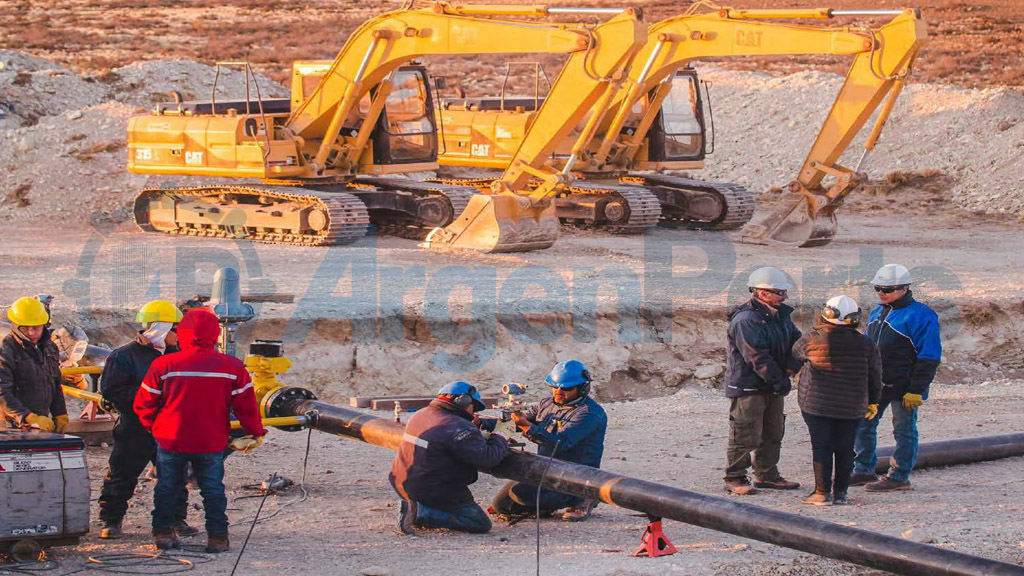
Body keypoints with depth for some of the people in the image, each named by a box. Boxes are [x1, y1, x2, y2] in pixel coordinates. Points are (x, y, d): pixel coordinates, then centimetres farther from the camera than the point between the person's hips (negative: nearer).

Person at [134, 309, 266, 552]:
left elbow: (144, 404, -1)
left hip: (170, 439, 0)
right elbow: (246, 405, -2)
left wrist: (152, 426, 18)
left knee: (167, 486, 15)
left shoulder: (163, 365, -8)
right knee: (213, 488, 9)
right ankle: (217, 537, 6)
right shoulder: (232, 367, -6)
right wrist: (255, 432, 12)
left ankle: (163, 532, 19)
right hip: (212, 442, 0)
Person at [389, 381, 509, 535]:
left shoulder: (420, 415, 7)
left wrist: (472, 427, 14)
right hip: (434, 492, -9)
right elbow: (487, 459, -21)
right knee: (481, 525, -2)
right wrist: (499, 440, -2)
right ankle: (420, 513, -12)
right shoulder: (459, 428, -19)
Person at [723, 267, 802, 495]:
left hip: (772, 388, 9)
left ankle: (766, 474, 28)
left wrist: (792, 366, -12)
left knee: (773, 433, 16)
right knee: (746, 434, -5)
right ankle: (734, 478, 4)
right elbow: (757, 357, -24)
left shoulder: (781, 316, 9)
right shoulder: (745, 320, -20)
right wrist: (779, 380, -22)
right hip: (747, 387, -9)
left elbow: (795, 341, 8)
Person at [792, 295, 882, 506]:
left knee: (821, 447, 3)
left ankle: (822, 493, 0)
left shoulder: (812, 339, -11)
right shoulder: (865, 345, -4)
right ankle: (841, 492, 12)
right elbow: (875, 376, 5)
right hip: (852, 407, 2)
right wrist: (873, 401, 19)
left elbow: (795, 352, 11)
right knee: (845, 449, 10)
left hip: (817, 404, -2)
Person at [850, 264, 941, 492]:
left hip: (904, 386, -8)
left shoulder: (919, 316, -12)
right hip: (875, 384, 8)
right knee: (862, 424, 10)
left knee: (904, 430, 2)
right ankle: (864, 471, 22)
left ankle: (899, 476, 9)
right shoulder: (877, 312, 13)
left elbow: (929, 357, -14)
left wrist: (916, 390, -18)